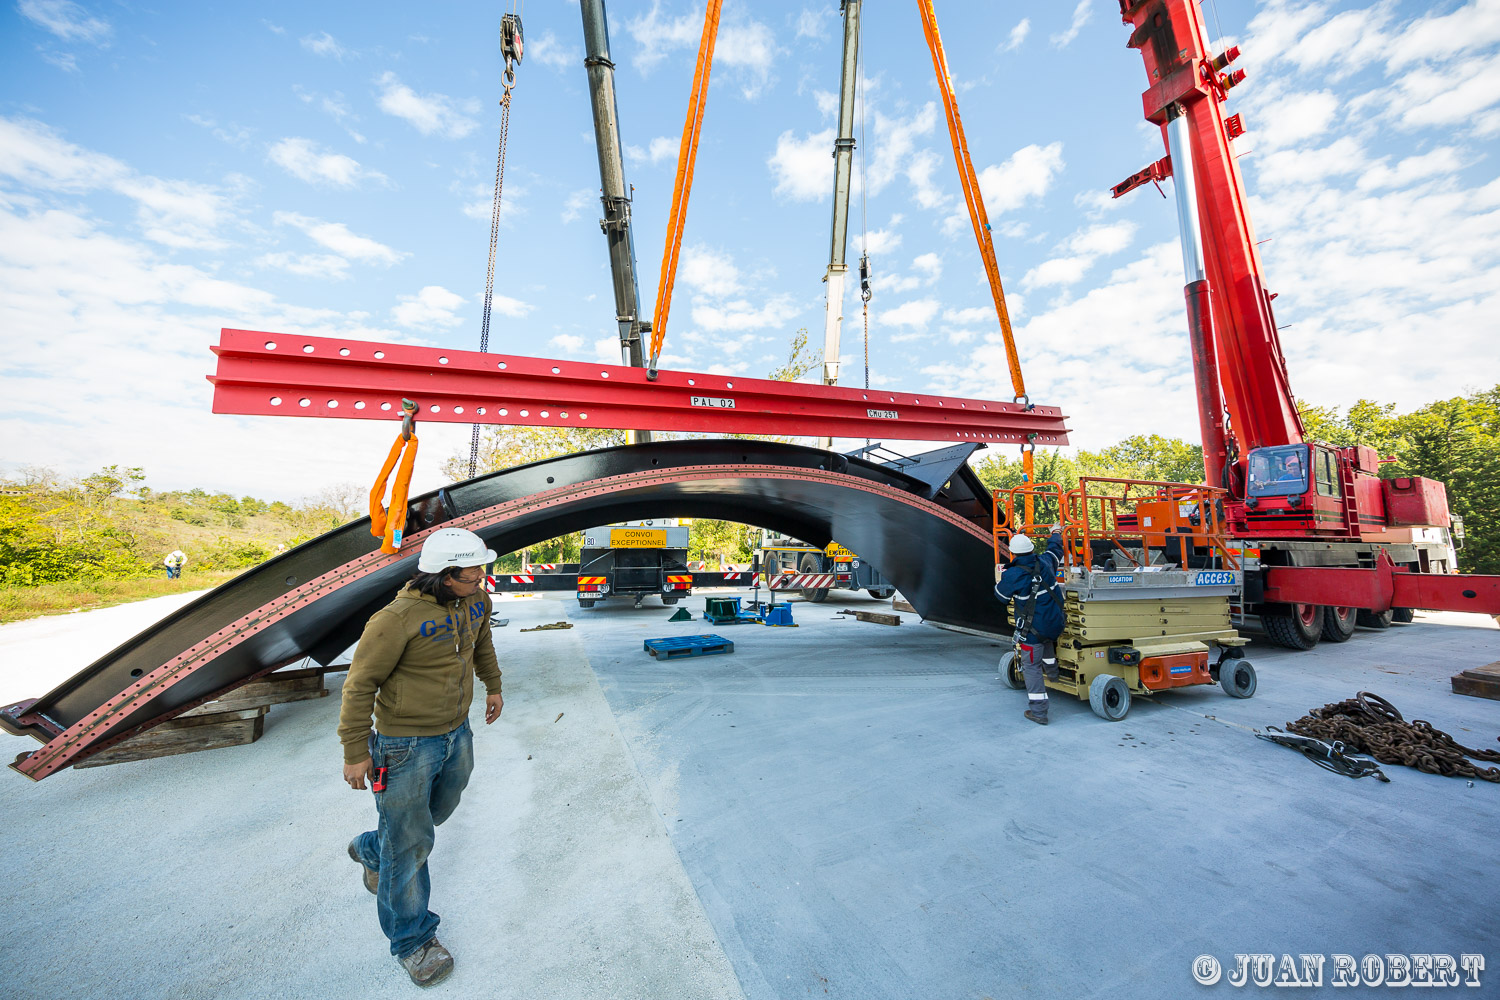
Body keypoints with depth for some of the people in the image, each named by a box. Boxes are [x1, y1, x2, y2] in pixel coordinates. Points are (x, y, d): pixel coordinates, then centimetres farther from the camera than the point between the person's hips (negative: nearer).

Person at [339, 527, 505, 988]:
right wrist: (355, 751, -10)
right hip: (407, 745, -6)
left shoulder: (476, 599, -6)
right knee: (410, 844, 9)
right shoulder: (398, 618, -27)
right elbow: (360, 683, -16)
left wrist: (493, 685, 21)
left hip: (457, 736, 7)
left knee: (437, 811, 27)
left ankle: (370, 850, 57)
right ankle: (412, 938, 33)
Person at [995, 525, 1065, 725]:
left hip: (1032, 630, -6)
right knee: (1047, 640, 40)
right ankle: (1052, 670, 57)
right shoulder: (1045, 563, -4)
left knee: (1032, 668, 3)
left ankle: (1038, 712, 8)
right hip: (1055, 624, 7)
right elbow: (1055, 549, 21)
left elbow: (1001, 594, -1)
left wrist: (999, 576, 17)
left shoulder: (1012, 575, -20)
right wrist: (1056, 533, 40)